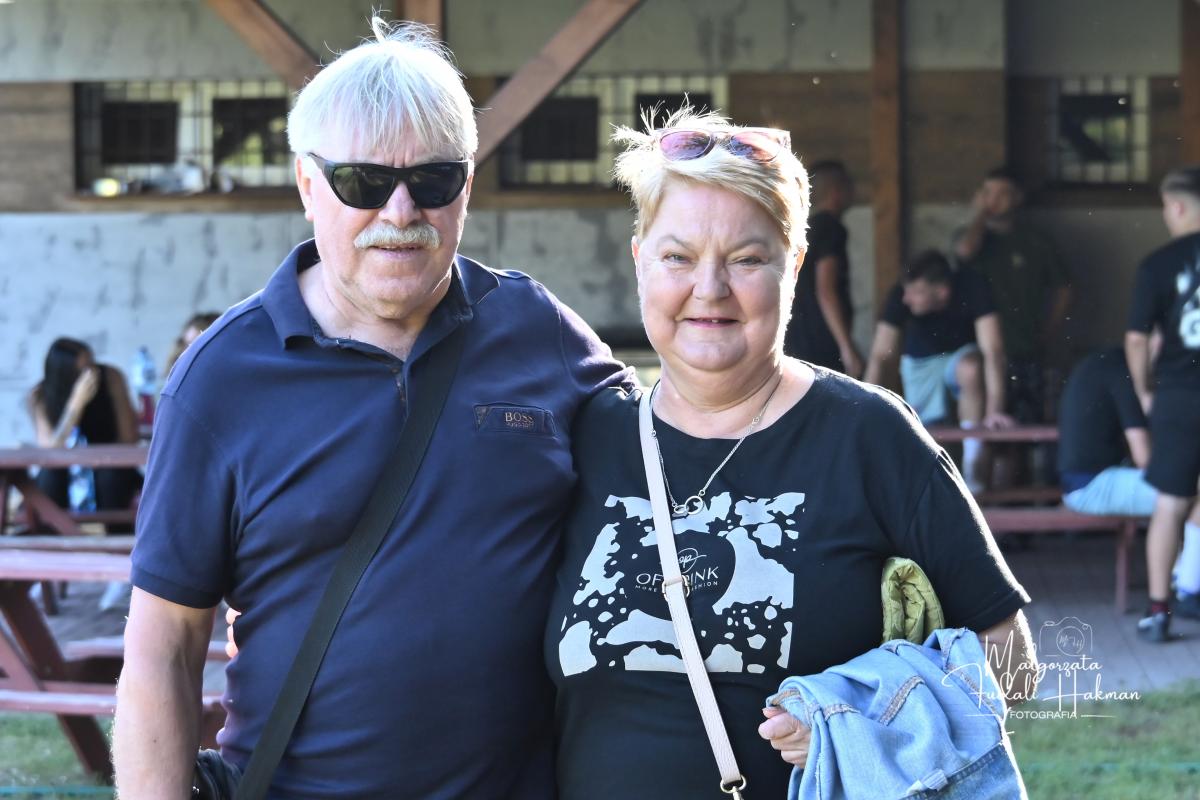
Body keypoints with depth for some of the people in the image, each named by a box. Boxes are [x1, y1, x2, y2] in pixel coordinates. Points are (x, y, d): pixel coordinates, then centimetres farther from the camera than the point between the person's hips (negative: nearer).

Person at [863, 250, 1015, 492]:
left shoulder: (972, 288, -32)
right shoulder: (900, 296, -27)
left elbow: (992, 349, -37)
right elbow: (880, 356, -27)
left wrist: (994, 409, -47)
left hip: (961, 355, -2)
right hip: (920, 362, 2)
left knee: (971, 369, -34)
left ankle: (971, 467, -24)